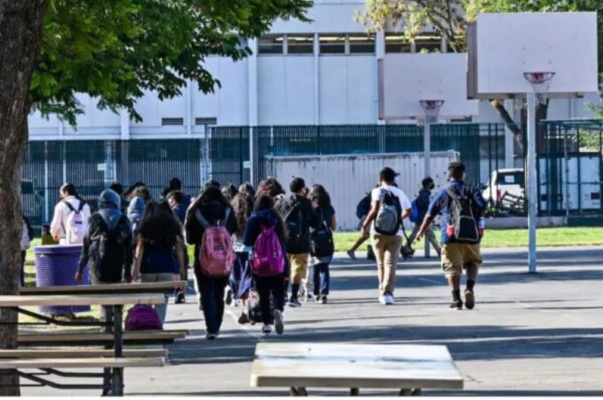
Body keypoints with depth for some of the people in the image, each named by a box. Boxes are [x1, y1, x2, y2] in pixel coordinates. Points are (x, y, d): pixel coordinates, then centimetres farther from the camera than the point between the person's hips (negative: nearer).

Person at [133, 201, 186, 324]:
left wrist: (136, 269, -8)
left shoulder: (145, 225, 7)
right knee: (162, 300, -1)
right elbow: (179, 248, 5)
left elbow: (140, 247, -3)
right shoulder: (173, 225, 10)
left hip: (148, 266, 0)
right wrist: (182, 268, 7)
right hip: (167, 266, 0)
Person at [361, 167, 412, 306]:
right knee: (390, 264, -5)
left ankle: (383, 293, 21)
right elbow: (409, 210, 23)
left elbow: (375, 210, -17)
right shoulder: (400, 193, 10)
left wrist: (365, 225, -11)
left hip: (378, 233, -1)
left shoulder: (378, 191, -2)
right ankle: (387, 293, -21)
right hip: (396, 234, 1)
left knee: (381, 264, 14)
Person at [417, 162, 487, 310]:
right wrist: (476, 219, 10)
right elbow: (483, 205, -9)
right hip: (471, 236, 1)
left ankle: (456, 300, -9)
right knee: (473, 262, 20)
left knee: (452, 268, 0)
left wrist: (421, 231, 28)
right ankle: (470, 288, -3)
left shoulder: (443, 194, 9)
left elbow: (430, 215, 14)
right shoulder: (472, 191, 8)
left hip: (451, 237, -1)